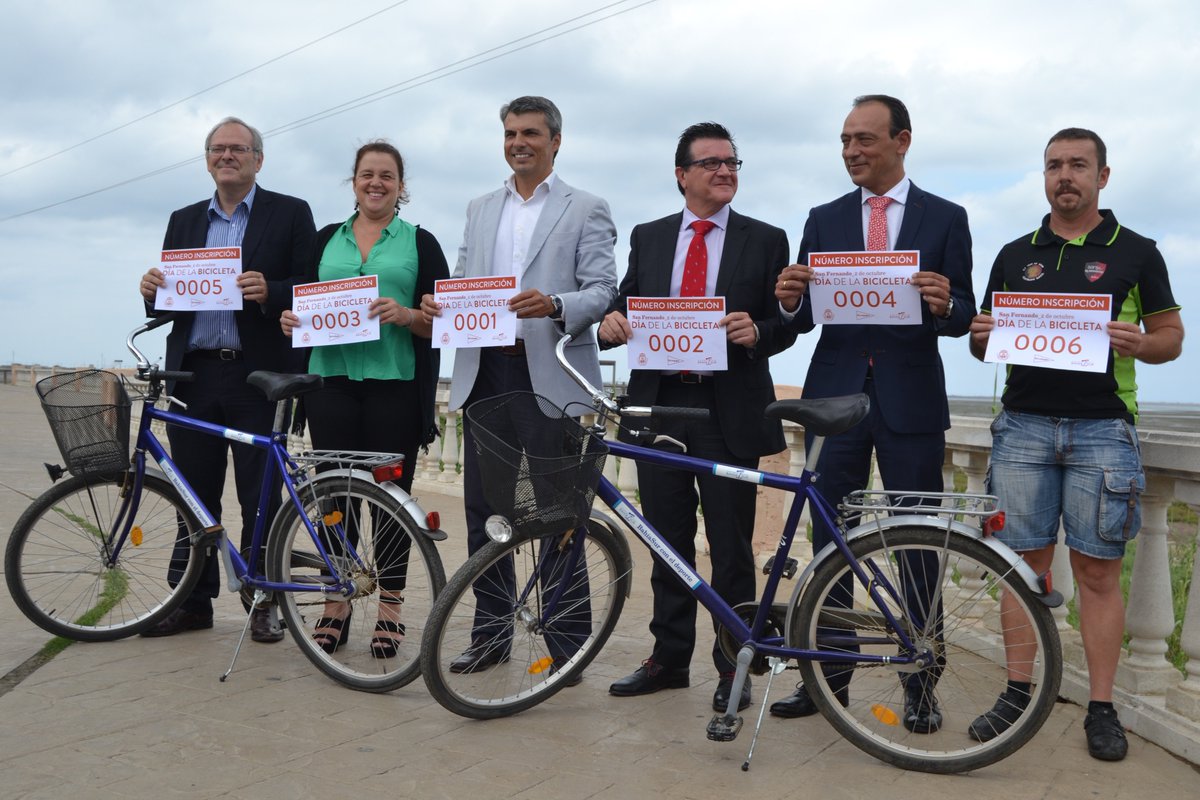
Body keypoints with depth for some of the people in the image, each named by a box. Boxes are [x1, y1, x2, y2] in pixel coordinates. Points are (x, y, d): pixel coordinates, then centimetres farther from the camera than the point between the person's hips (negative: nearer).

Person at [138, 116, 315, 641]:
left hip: (258, 376, -4)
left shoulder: (290, 214, 5)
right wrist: (152, 290, -6)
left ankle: (260, 602, 12)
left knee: (260, 498, 1)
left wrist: (269, 291, -21)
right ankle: (194, 602, 18)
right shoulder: (184, 222, 18)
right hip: (193, 376, 4)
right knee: (194, 496, 8)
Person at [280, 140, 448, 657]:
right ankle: (336, 605, 15)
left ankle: (390, 611, 10)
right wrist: (292, 320, -3)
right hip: (332, 380, 3)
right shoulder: (326, 239, 16)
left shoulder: (420, 242, 7)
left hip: (395, 385, -2)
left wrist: (405, 315, -17)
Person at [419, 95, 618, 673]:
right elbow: (462, 279, 17)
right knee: (482, 507, 8)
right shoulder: (480, 210, 19)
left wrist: (553, 306, -25)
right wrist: (438, 303, -6)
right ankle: (490, 632, 20)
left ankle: (567, 639, 11)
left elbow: (602, 292, -6)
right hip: (486, 372, 5)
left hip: (552, 375, -5)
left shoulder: (586, 210, 4)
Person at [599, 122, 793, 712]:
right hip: (659, 403, 3)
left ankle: (732, 666, 15)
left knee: (731, 546, 2)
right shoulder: (648, 238, 13)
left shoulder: (765, 241, 5)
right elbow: (627, 303, 12)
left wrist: (757, 332, -18)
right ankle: (669, 657, 24)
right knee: (668, 541, 11)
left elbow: (786, 326, 3)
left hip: (730, 409, -3)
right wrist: (611, 320, -10)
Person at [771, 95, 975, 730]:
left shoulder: (945, 219, 4)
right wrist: (789, 301, -15)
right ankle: (830, 671, 18)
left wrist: (943, 305, -22)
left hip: (910, 398, -2)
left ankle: (920, 679, 15)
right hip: (835, 392, 2)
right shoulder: (824, 221, 11)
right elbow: (805, 318, 7)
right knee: (829, 539, 7)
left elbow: (963, 317, 0)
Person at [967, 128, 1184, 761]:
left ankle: (1101, 709, 10)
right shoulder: (1014, 256, 13)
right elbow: (984, 343, 16)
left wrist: (1139, 343, -14)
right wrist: (981, 337, -8)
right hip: (1024, 424, 2)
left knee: (1098, 570, 1)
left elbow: (1171, 336, 8)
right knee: (1024, 564, 4)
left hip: (1103, 428, -2)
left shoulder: (1136, 252, 7)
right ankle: (1017, 694, 14)